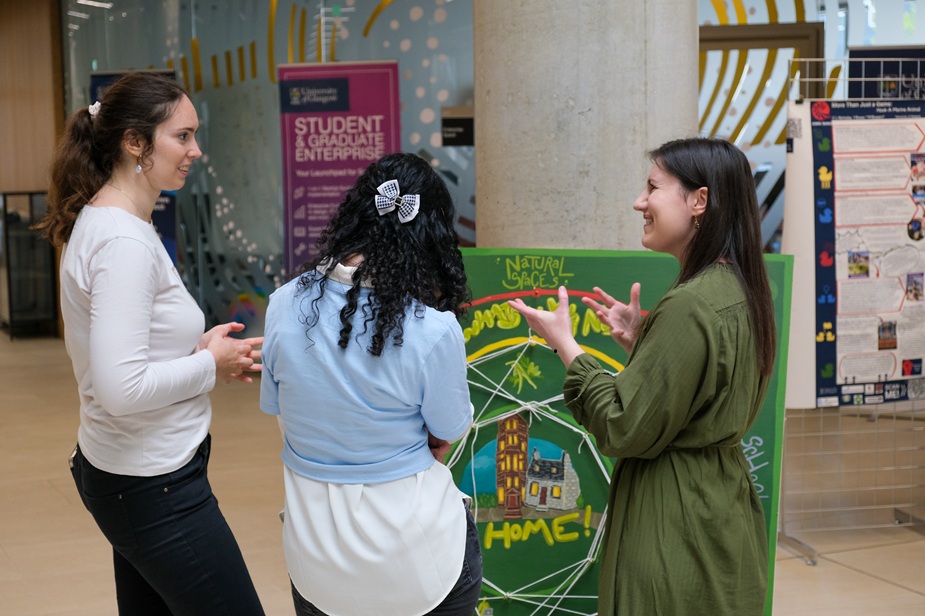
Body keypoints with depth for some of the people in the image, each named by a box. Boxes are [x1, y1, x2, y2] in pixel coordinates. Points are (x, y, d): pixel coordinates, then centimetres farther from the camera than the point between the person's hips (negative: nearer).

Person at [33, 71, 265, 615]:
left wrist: (198, 349, 3)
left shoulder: (98, 222, 9)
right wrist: (209, 365, -14)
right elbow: (122, 390, -28)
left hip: (121, 471, 10)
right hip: (153, 487, -10)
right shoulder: (125, 243, -22)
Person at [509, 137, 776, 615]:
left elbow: (627, 430, -21)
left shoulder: (689, 306, -23)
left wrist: (565, 345, -13)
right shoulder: (738, 292, 6)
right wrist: (639, 342, 8)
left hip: (675, 534, -9)